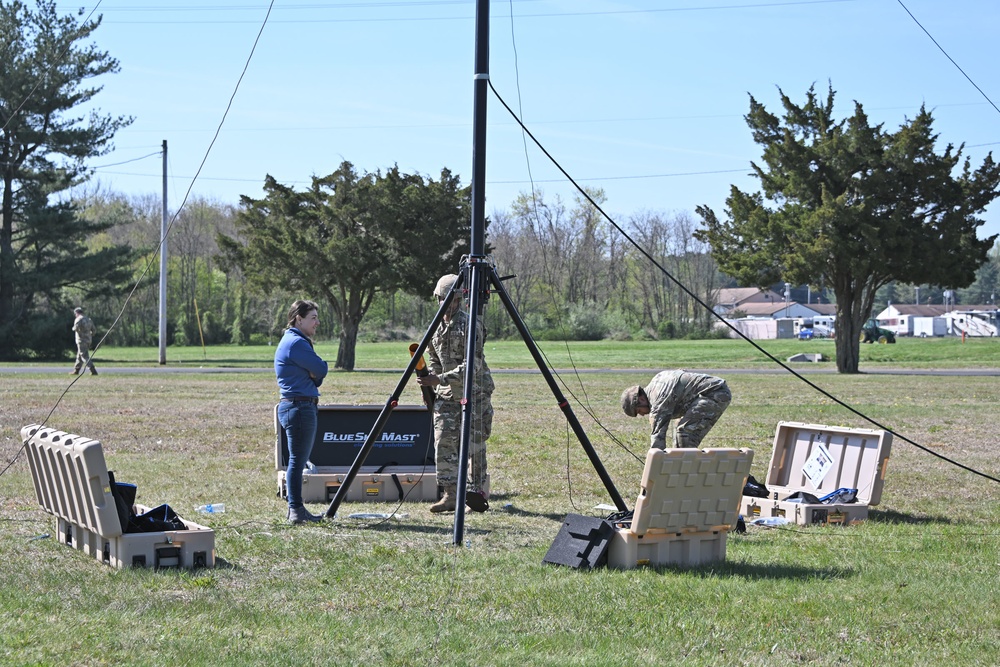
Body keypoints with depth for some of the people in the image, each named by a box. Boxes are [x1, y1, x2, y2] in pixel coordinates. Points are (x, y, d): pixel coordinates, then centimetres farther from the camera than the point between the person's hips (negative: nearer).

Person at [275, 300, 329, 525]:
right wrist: (315, 373, 5)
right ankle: (296, 510, -8)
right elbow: (321, 369, -15)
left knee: (298, 461, 12)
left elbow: (317, 374, 17)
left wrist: (314, 375, -3)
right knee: (297, 460, -9)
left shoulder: (293, 341, 19)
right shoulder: (296, 343, -13)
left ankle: (296, 510, 16)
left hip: (302, 407, 11)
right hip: (299, 406, -11)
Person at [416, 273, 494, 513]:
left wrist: (439, 379, -27)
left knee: (474, 443, -3)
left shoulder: (470, 325, -14)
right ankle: (451, 494, -5)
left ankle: (478, 492, 9)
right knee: (443, 441, -5)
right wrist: (429, 381, 3)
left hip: (474, 392, -6)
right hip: (447, 394, 6)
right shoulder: (436, 327, 9)